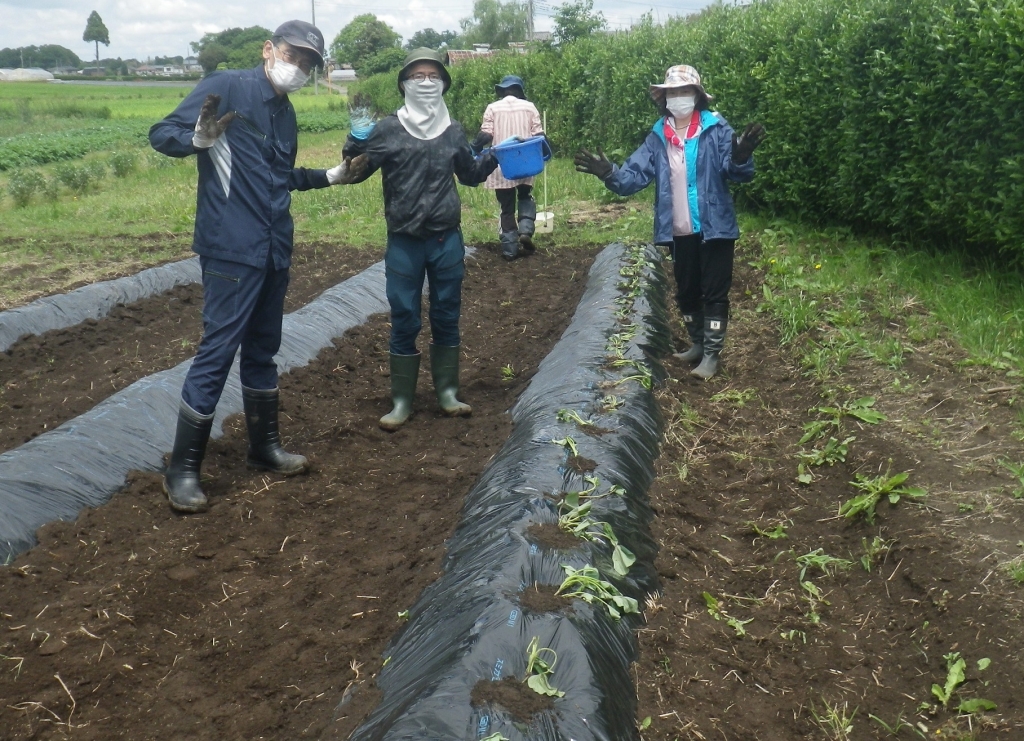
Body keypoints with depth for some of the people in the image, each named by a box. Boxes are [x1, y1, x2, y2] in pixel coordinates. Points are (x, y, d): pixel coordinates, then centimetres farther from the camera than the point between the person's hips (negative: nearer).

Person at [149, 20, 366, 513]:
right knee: (218, 352, -7)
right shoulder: (226, 88, -8)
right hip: (231, 250, -8)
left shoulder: (285, 113, 16)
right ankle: (182, 470, 2)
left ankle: (265, 447, 30)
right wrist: (199, 140, -30)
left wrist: (332, 176, 25)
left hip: (274, 252, 8)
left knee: (262, 350, 17)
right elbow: (161, 134, -11)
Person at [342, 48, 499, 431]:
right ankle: (402, 401, 15)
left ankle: (447, 392, 24)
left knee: (447, 317, 11)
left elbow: (470, 175, 20)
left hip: (447, 240, 2)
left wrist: (492, 157, 4)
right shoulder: (387, 129, -3)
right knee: (404, 322, 5)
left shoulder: (454, 131, 6)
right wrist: (355, 139, -21)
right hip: (404, 243, -2)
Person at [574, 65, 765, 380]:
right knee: (686, 292, 18)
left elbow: (737, 172, -18)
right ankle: (697, 344, 38)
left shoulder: (717, 129, -9)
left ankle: (711, 354, 15)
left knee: (714, 292, 4)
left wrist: (740, 158, -40)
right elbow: (636, 174, -5)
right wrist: (609, 174, -23)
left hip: (714, 227, -4)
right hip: (678, 231, 5)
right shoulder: (657, 137, 3)